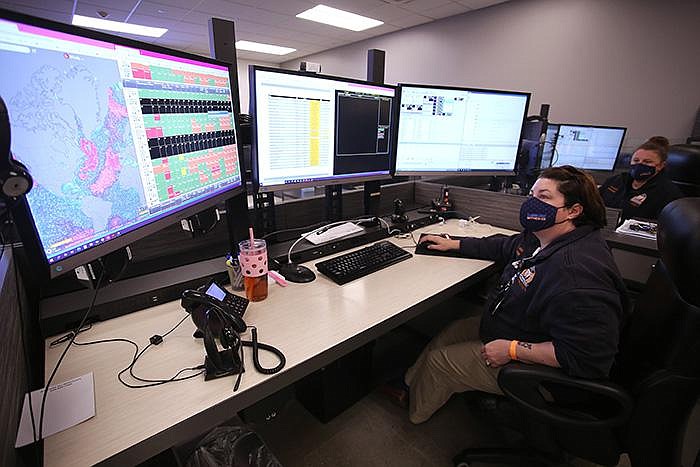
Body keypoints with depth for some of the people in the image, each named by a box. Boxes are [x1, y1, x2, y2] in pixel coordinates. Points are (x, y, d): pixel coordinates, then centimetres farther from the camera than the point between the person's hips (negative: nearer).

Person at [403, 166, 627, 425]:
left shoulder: (579, 272, -36)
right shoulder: (540, 238, -4)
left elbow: (588, 358, -36)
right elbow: (503, 247, 15)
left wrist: (512, 350, -30)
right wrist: (452, 243, 14)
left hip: (531, 365, -9)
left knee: (437, 361, 0)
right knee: (447, 333, 15)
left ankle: (413, 412, 32)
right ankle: (411, 385, 36)